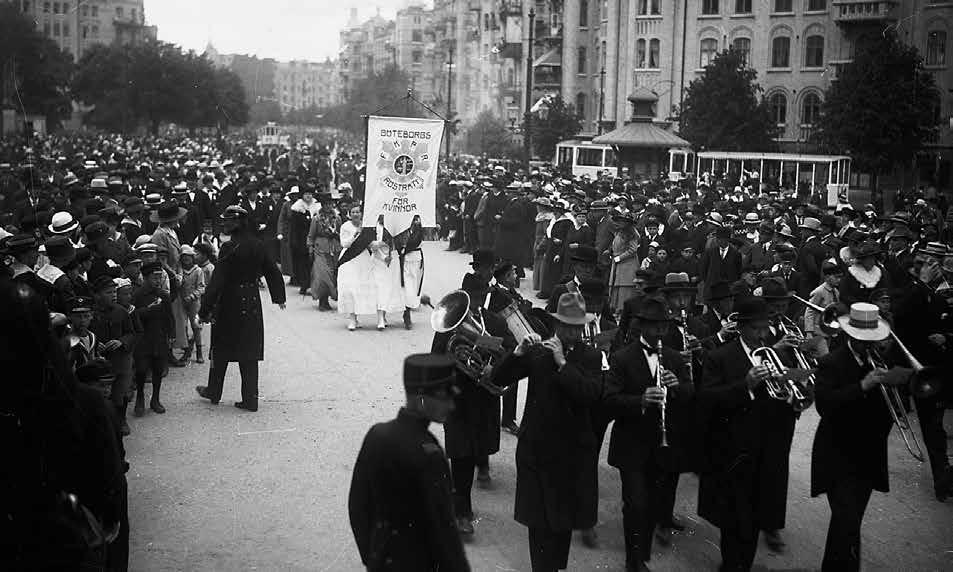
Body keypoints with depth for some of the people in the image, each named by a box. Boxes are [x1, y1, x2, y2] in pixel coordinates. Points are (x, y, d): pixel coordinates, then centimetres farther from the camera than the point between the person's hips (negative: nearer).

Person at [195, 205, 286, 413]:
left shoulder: (230, 248, -16)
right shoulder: (257, 246, 2)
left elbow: (217, 281, -17)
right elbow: (273, 271, 12)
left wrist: (205, 310, -13)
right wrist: (279, 297, 27)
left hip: (230, 304, -5)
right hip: (252, 304, 5)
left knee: (221, 350, 12)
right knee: (249, 352, 8)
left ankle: (214, 392, 26)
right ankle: (250, 399, 8)